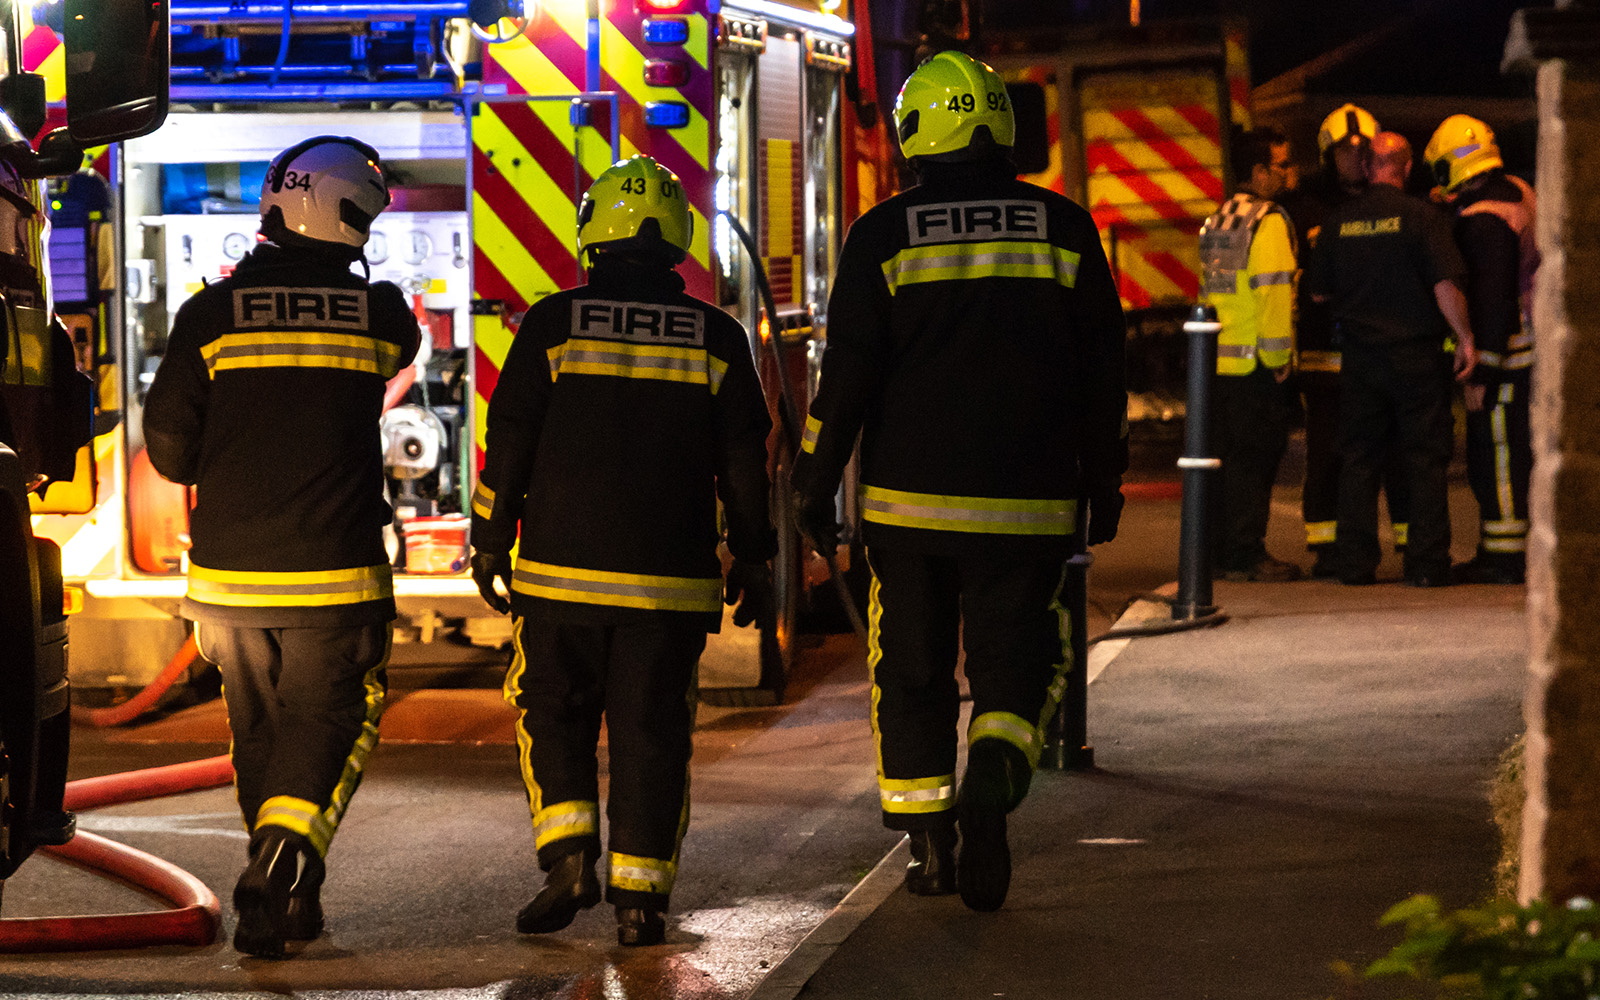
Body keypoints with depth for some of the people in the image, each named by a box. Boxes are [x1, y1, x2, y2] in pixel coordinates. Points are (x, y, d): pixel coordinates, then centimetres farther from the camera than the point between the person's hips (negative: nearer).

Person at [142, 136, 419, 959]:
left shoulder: (212, 313, -4)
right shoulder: (379, 313, -3)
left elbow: (168, 444, -1)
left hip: (228, 573, 2)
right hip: (334, 573, -1)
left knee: (258, 732, 16)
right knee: (327, 725, 6)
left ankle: (294, 895, 26)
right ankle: (277, 871, -15)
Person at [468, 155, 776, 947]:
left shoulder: (553, 323, -1)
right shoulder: (716, 337, 4)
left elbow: (509, 441, 0)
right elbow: (743, 461, 6)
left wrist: (490, 539, 9)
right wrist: (750, 559, 15)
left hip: (562, 569, -1)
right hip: (671, 579, 1)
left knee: (552, 713, 14)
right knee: (652, 732, 5)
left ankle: (567, 852, -3)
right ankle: (640, 894, 2)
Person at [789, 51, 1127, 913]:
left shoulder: (884, 236, -3)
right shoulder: (1063, 230, 3)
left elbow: (847, 373, -4)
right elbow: (1101, 370, 7)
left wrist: (815, 484, 4)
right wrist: (1103, 485, 16)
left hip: (909, 499, 0)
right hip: (1027, 505, 1)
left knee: (912, 671, 12)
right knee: (1015, 660, 8)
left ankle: (928, 844, 13)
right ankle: (994, 774, -21)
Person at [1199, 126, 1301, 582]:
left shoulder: (1218, 220, 15)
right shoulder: (1268, 222, -12)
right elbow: (1274, 294, -17)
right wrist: (1278, 359, -12)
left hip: (1219, 358, 8)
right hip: (1255, 363, -8)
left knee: (1227, 455, 12)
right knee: (1253, 457, -3)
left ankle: (1223, 552, 15)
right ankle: (1246, 555, -3)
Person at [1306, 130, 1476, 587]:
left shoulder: (1338, 220, 4)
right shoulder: (1422, 216, -9)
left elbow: (1318, 291, 12)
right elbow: (1446, 285, -14)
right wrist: (1464, 338, -5)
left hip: (1360, 357, 3)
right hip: (1417, 356, -3)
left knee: (1358, 462, 9)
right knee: (1424, 462, 2)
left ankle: (1355, 562, 9)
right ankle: (1427, 563, 1)